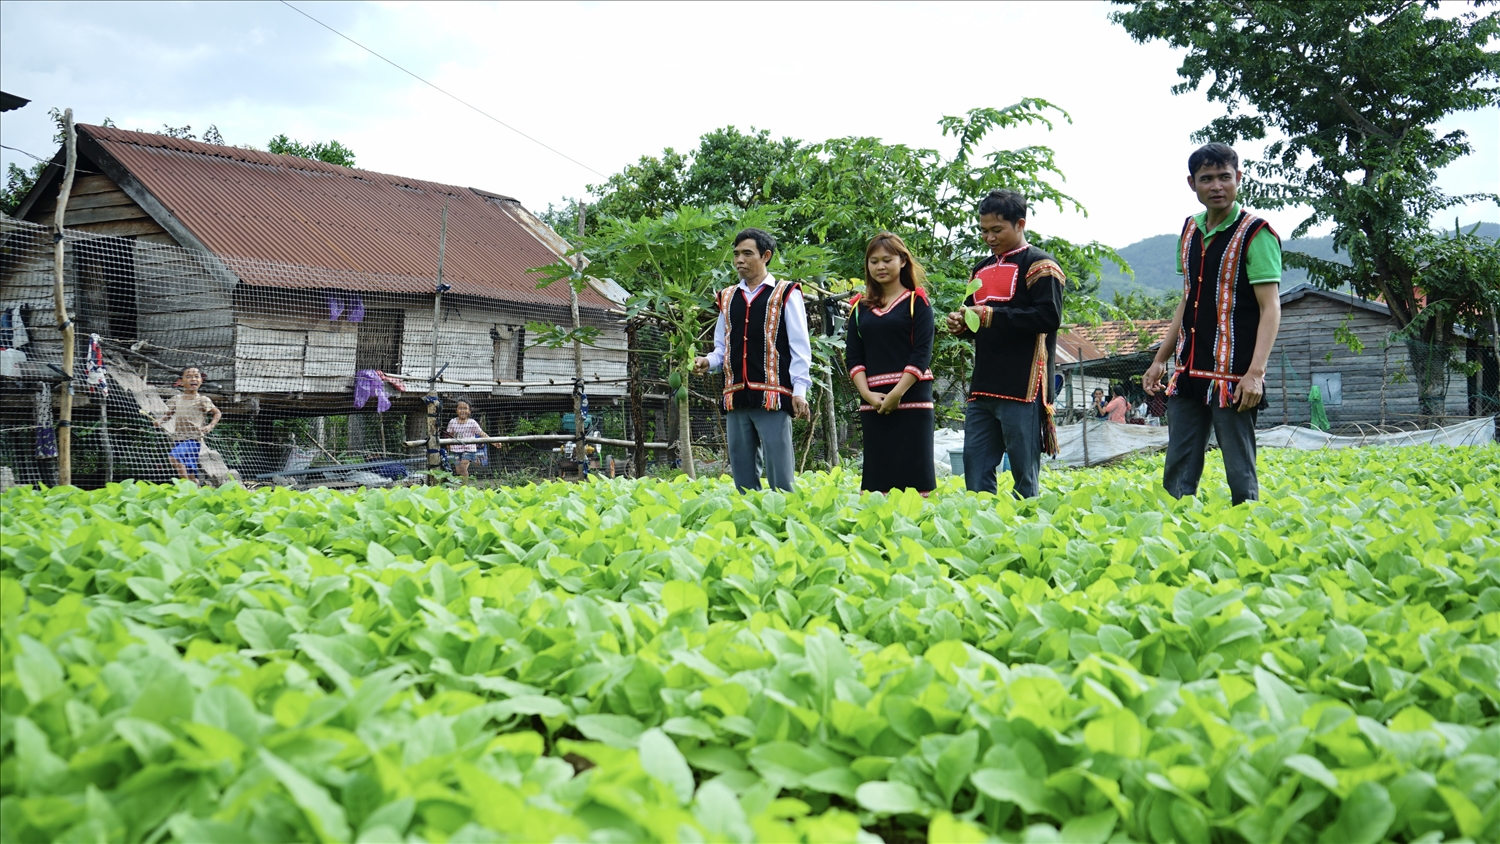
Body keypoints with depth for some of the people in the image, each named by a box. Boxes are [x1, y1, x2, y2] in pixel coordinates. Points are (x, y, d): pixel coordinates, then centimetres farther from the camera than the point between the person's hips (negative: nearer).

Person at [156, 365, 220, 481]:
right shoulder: (176, 399, 10)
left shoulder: (202, 400, -2)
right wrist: (160, 421, 3)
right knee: (190, 472, 8)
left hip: (193, 439, -5)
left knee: (173, 456, -30)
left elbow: (217, 413, 9)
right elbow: (168, 414, 24)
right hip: (178, 440, 5)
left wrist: (210, 426, -7)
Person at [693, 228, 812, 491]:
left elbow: (800, 348, -1)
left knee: (779, 479, -4)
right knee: (743, 480, 9)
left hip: (772, 397, -5)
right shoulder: (727, 298, 16)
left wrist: (799, 391, -9)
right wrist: (707, 362, -1)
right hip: (736, 399, 5)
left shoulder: (786, 294, 2)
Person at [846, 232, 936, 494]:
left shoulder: (916, 301, 3)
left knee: (913, 473, -6)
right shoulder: (860, 307, 14)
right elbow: (853, 356, 8)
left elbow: (922, 352, -6)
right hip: (873, 403, 4)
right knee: (877, 475, 4)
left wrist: (897, 393, -14)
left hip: (911, 397, -4)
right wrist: (867, 394, -8)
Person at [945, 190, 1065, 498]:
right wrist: (962, 324, 6)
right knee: (975, 470, 6)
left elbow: (1049, 316, -15)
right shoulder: (982, 270, 22)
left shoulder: (1038, 264, -2)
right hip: (983, 388, 8)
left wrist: (992, 315, -17)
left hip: (1022, 388, -7)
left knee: (1024, 476, -3)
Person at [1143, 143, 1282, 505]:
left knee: (1240, 475, -2)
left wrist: (1255, 372, -23)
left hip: (1232, 377, -7)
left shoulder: (1256, 233, -8)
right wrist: (1160, 359, 18)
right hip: (1188, 374, 7)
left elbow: (1271, 307, -13)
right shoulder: (1191, 229, 12)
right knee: (1177, 475, 7)